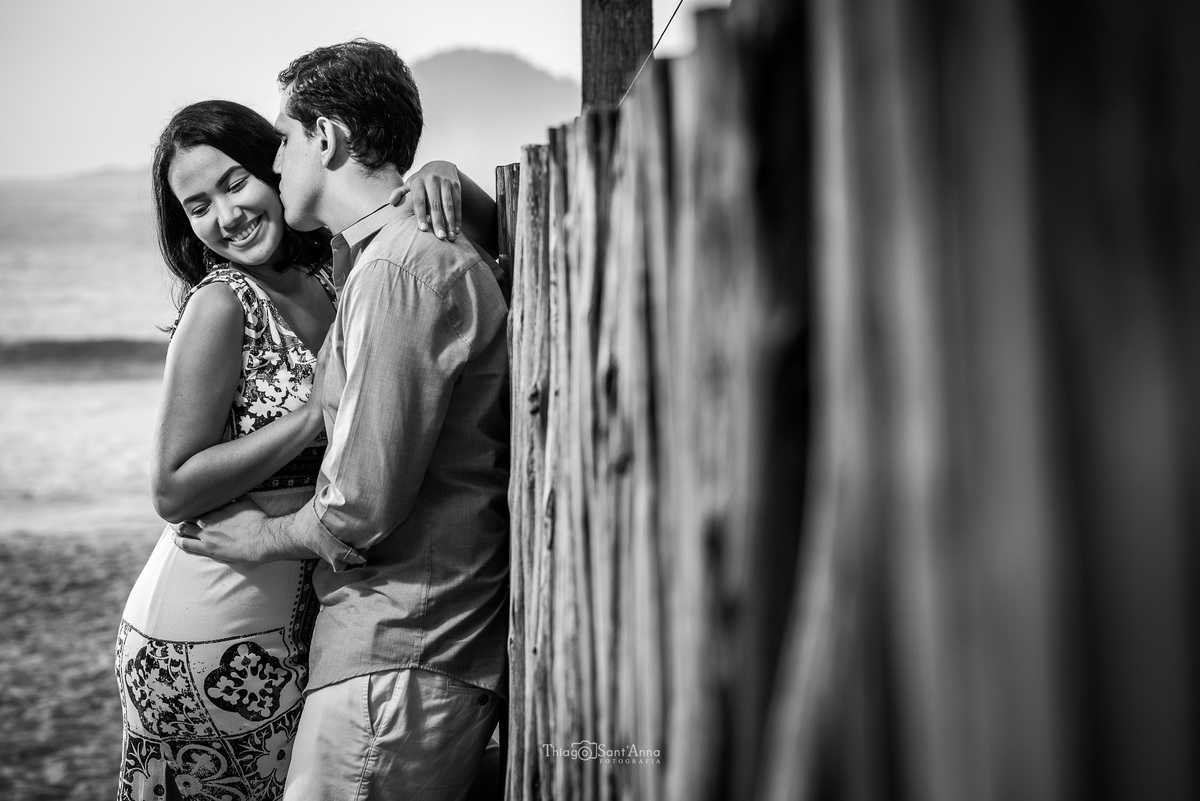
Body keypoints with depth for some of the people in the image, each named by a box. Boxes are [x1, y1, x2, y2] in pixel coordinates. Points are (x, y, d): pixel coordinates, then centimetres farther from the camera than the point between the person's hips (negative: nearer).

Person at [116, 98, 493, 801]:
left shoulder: (330, 271, 1)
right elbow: (175, 491, -18)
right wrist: (321, 415, -22)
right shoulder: (222, 302, -16)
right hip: (208, 636, -6)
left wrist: (446, 180, -10)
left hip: (295, 620, 6)